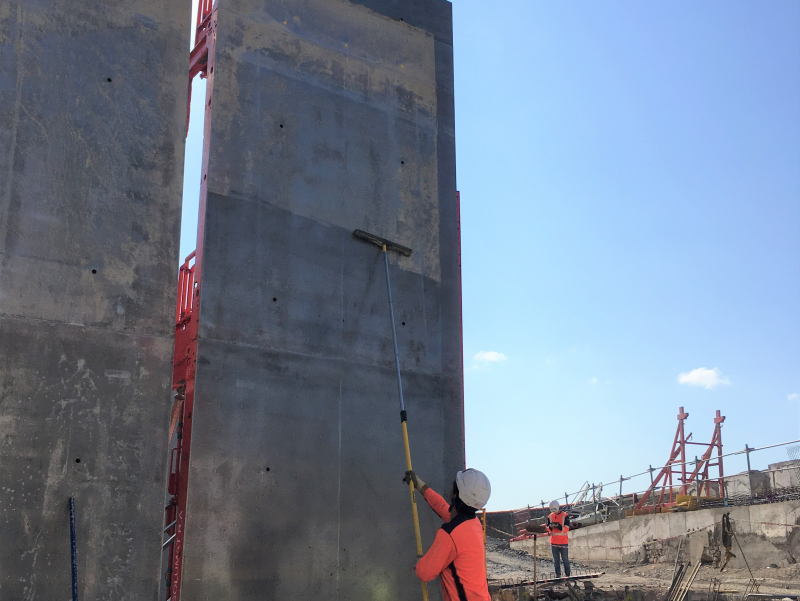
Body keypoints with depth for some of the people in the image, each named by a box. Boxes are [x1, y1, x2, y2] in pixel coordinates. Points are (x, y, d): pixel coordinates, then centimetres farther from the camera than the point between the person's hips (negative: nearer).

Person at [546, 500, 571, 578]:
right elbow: (548, 529, 9)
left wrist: (558, 525, -24)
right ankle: (557, 575, 13)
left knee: (565, 560, -1)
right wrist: (550, 526, -13)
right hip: (554, 542, 4)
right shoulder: (550, 516, 8)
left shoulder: (565, 515, -4)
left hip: (563, 542, -4)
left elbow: (566, 529, -9)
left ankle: (567, 575, 6)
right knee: (556, 560, 7)